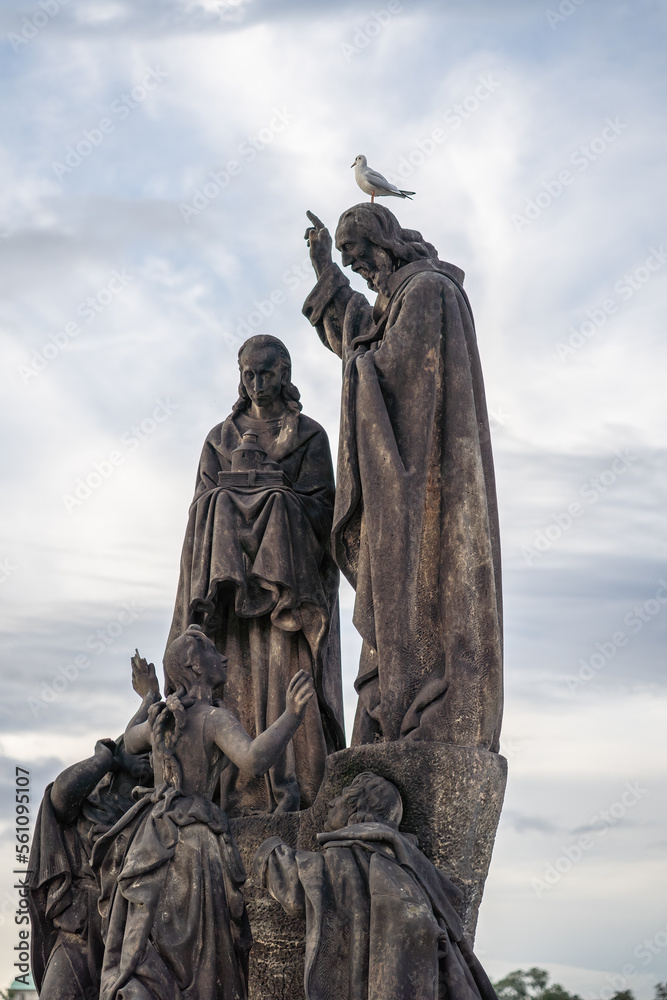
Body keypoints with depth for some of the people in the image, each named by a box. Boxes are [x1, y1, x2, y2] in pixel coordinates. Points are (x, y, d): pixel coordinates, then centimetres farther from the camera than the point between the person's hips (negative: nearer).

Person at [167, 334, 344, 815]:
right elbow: (205, 507, 6)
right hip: (233, 574, 2)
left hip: (291, 575, -2)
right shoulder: (221, 438, 16)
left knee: (288, 670, -14)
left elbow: (319, 507, -1)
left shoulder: (310, 436, 9)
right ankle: (239, 792, -13)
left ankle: (296, 788, -16)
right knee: (237, 676, -10)